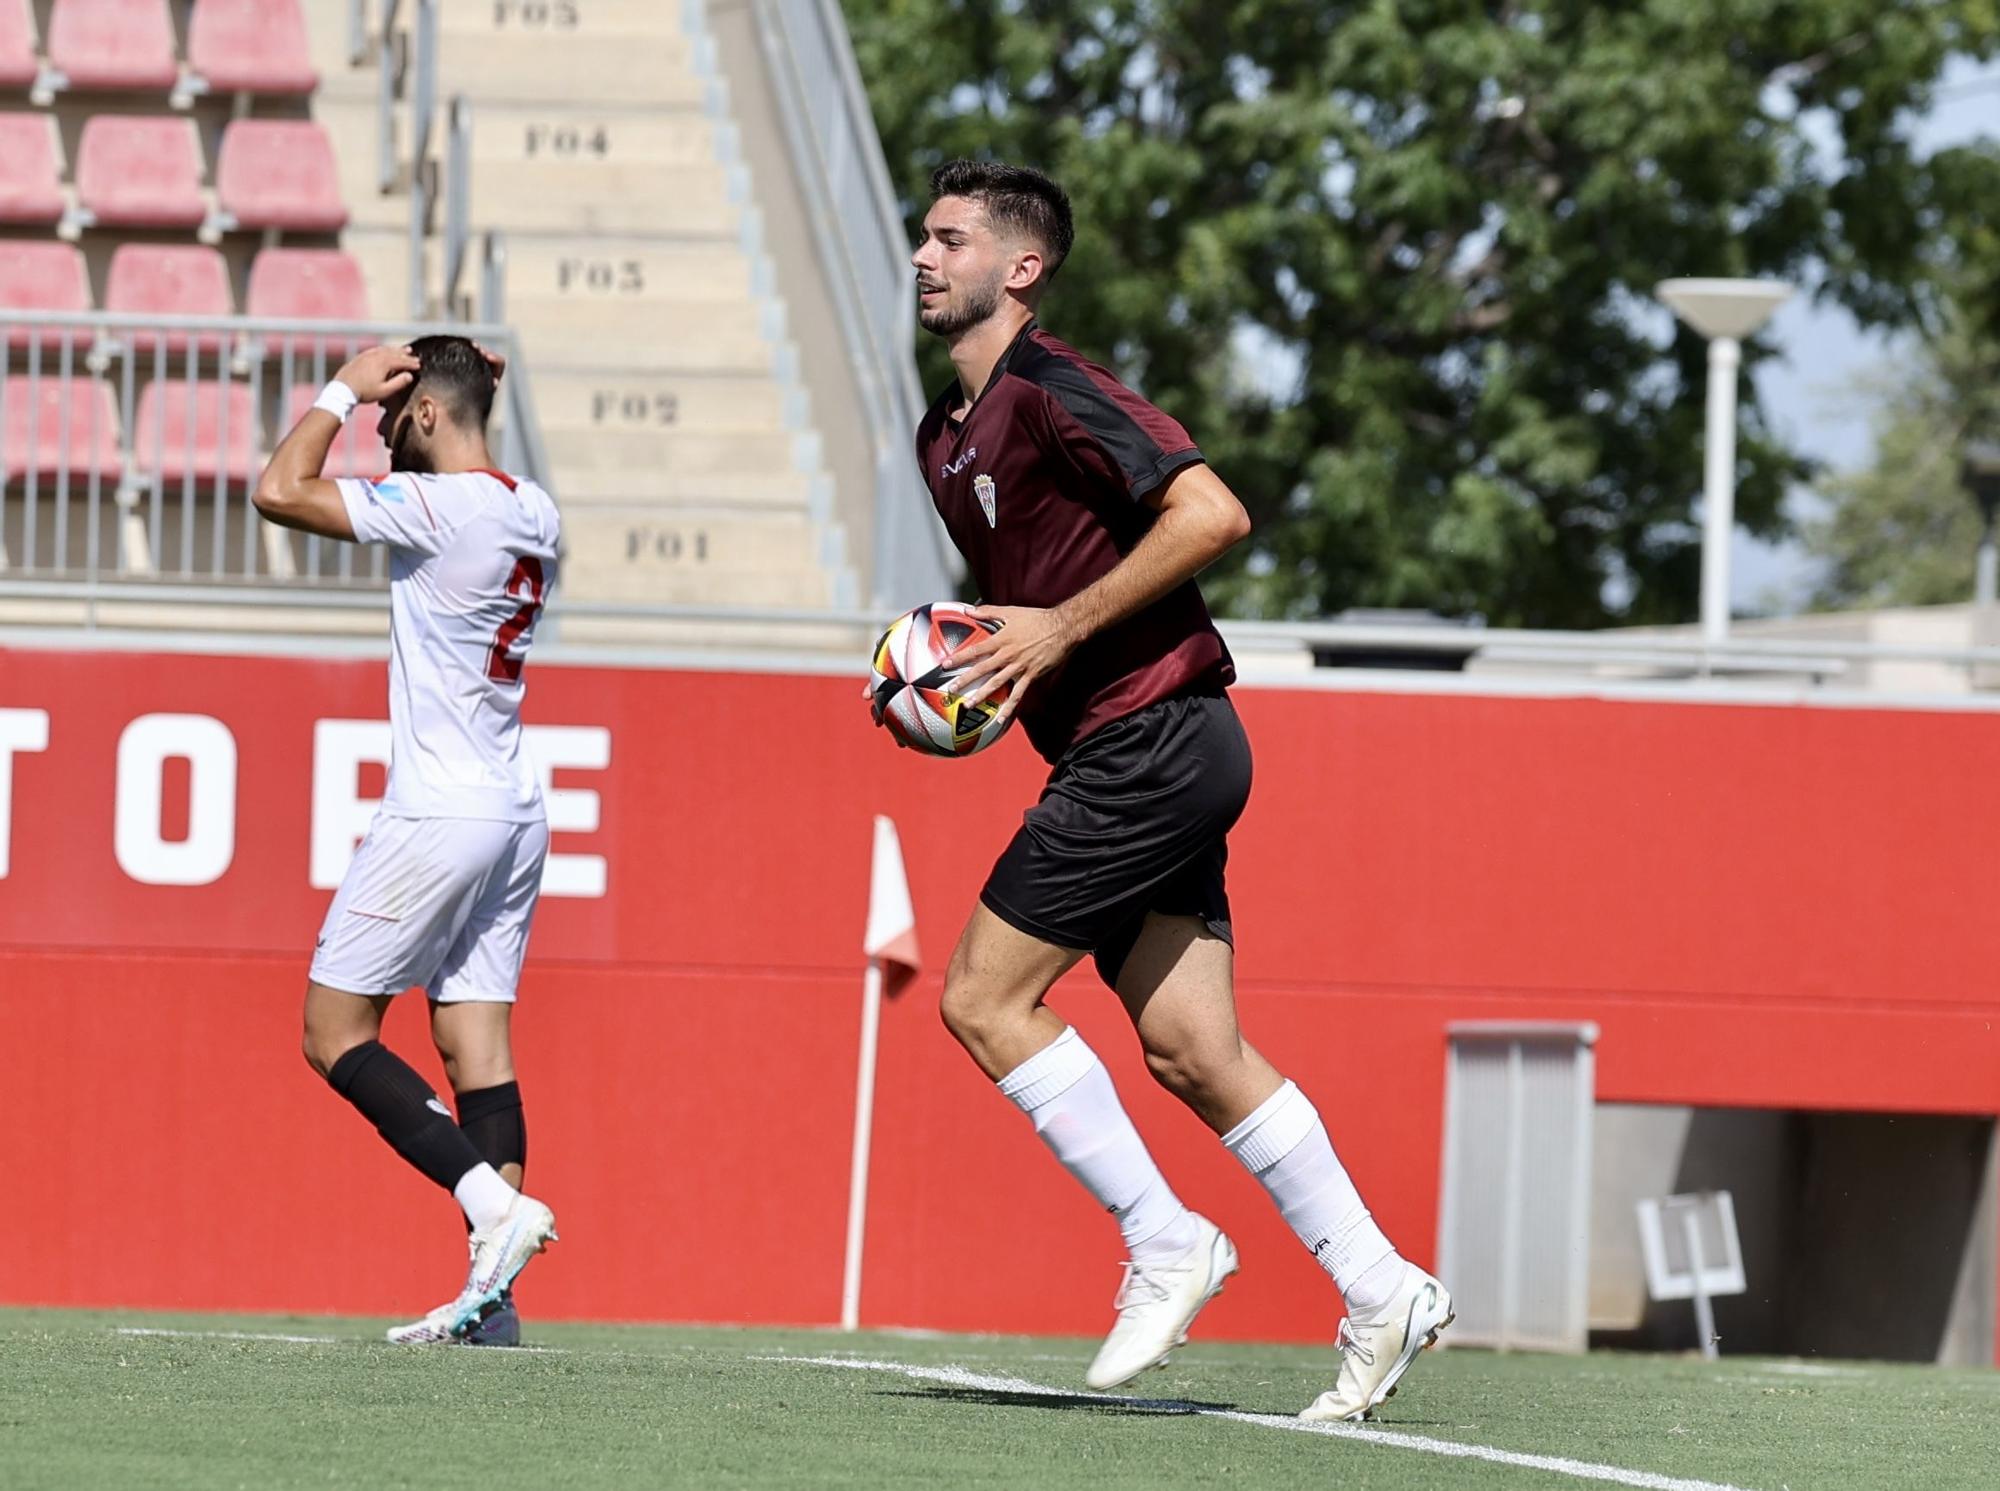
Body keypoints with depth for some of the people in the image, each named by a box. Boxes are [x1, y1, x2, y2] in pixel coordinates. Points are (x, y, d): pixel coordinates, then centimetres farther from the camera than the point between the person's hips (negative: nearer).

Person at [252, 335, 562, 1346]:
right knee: (476, 1044, 4)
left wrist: (342, 392, -5)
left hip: (438, 813, -8)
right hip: (514, 812, 8)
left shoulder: (436, 507, -16)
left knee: (335, 1033, -1)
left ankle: (495, 1200, -15)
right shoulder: (532, 513, 9)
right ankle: (491, 1295, -5)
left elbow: (280, 492, -18)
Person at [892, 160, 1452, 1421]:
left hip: (1154, 740, -9)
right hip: (1124, 759, 9)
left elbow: (1214, 514, -21)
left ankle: (1166, 1243, -2)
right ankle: (1382, 1292, 6)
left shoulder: (1051, 390, -12)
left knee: (984, 997, -9)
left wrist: (1062, 629, -19)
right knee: (1193, 1052, 4)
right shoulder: (946, 437, 18)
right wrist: (947, 670, 10)